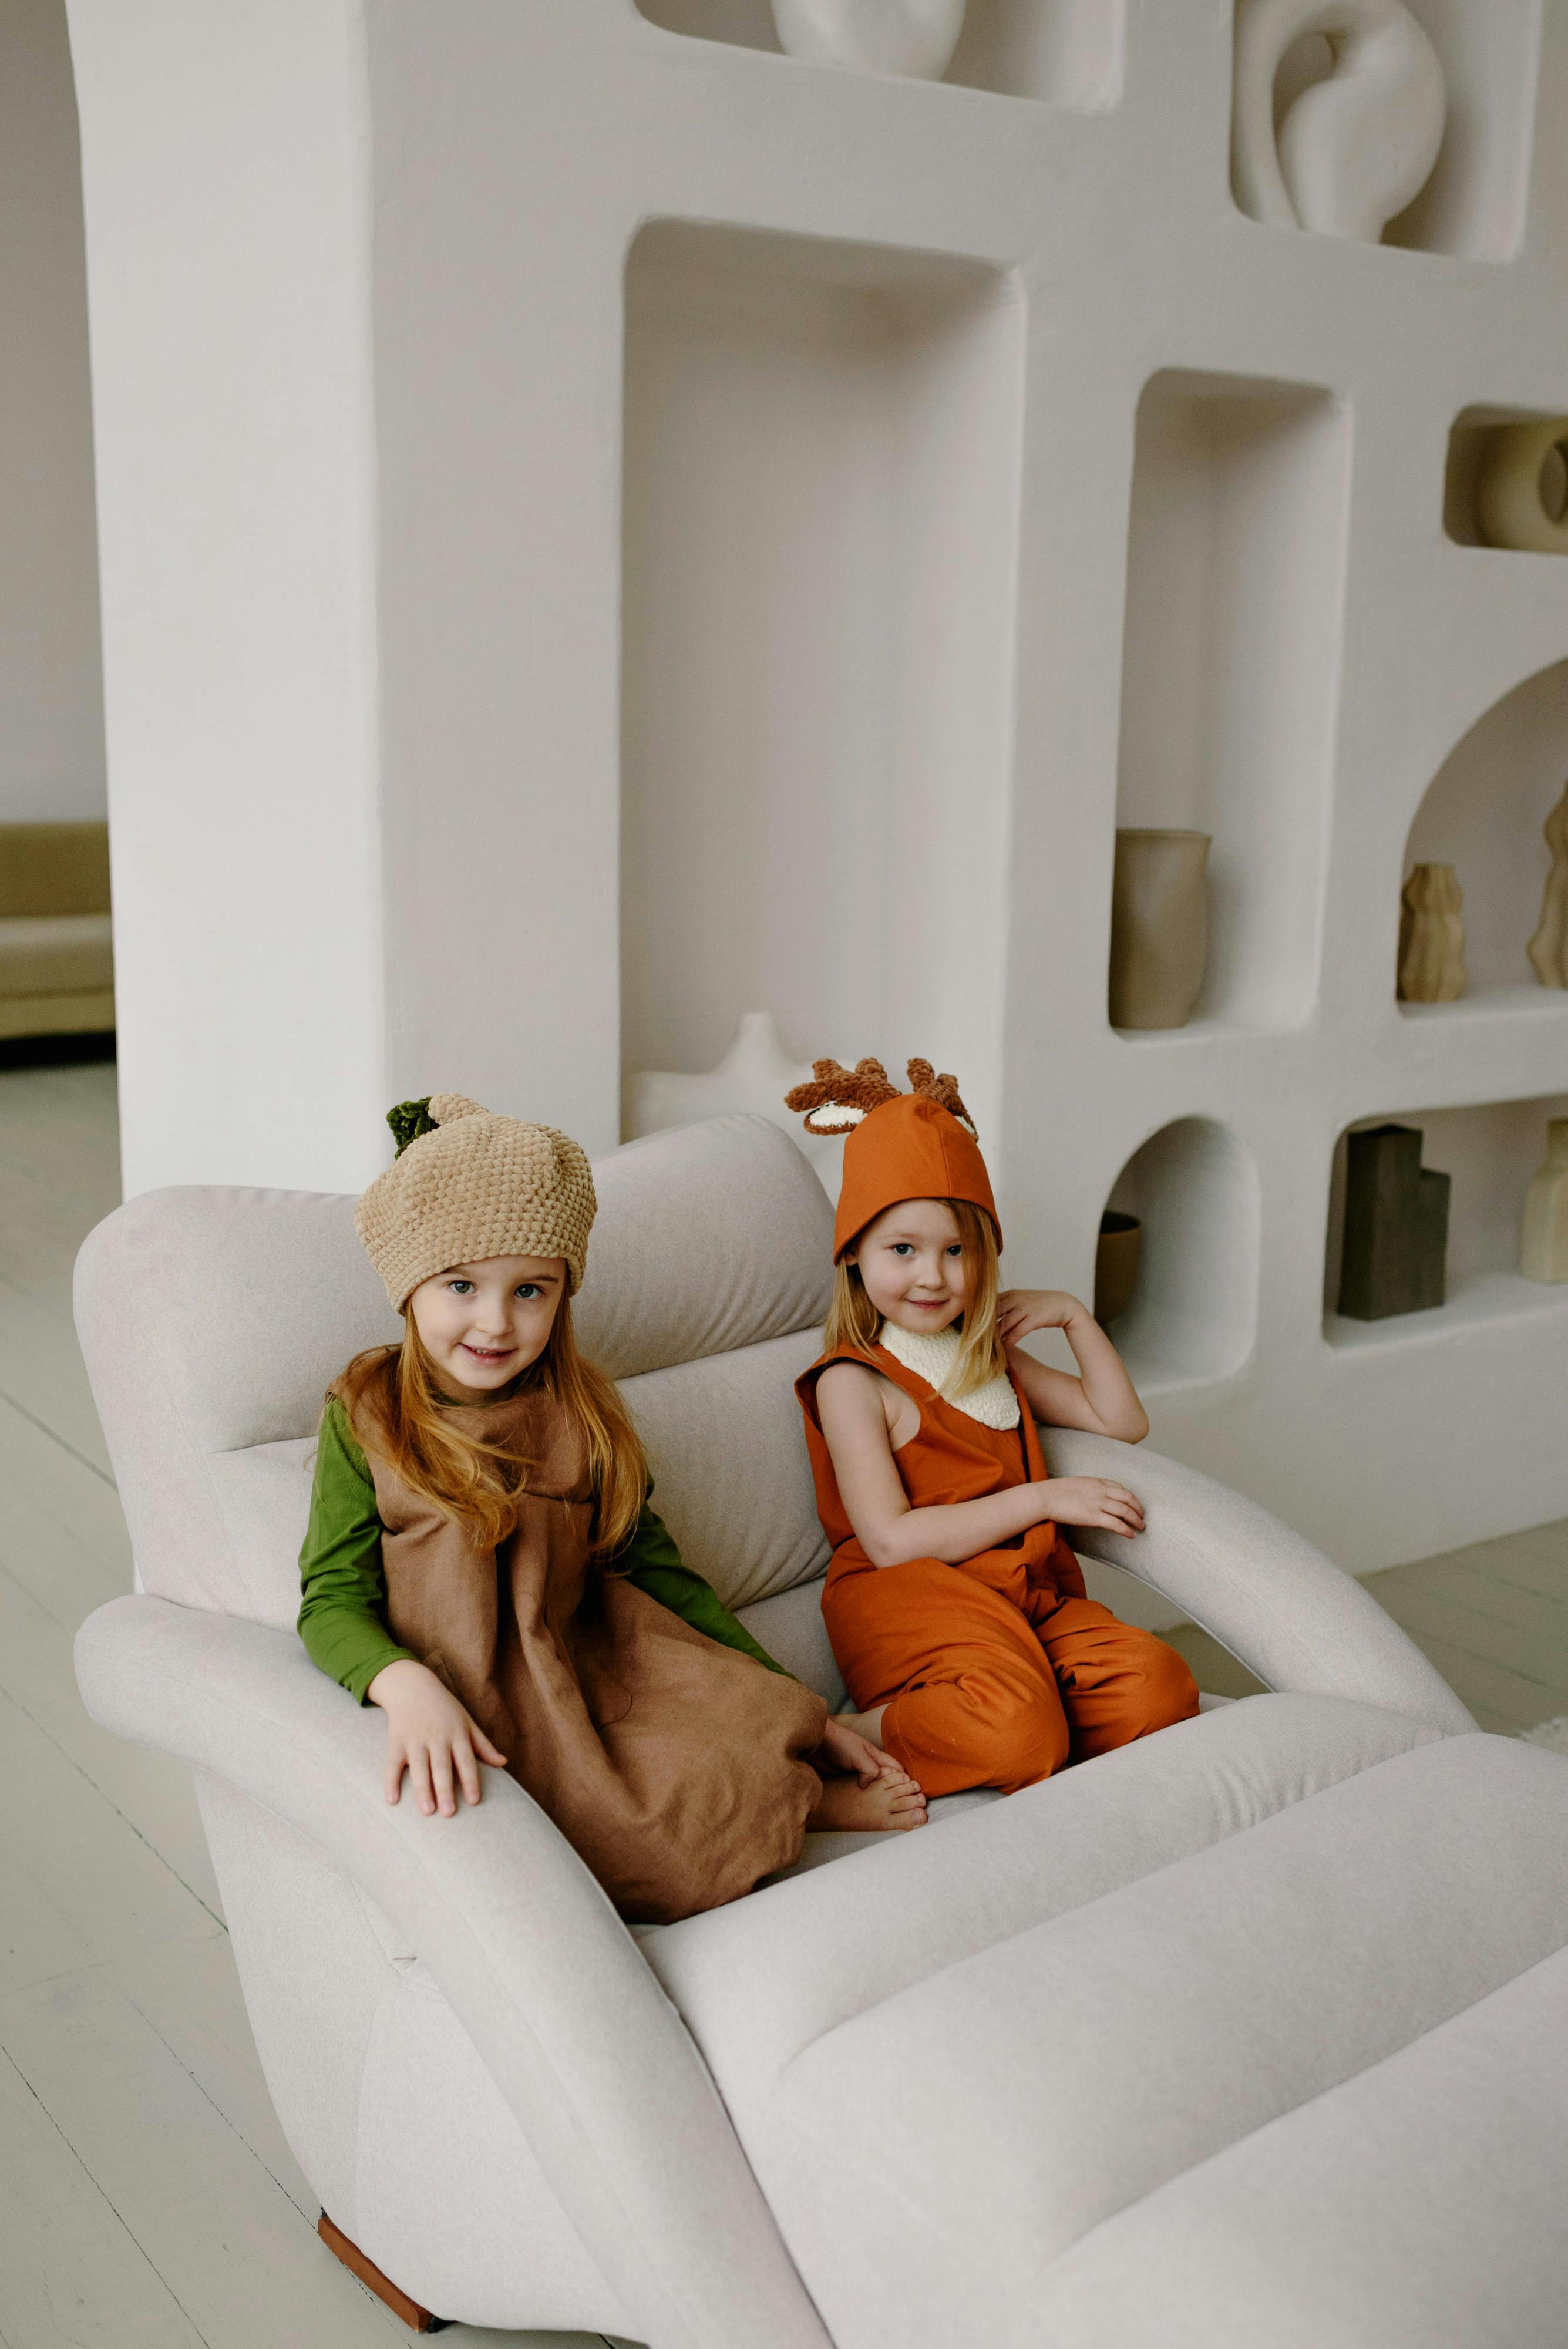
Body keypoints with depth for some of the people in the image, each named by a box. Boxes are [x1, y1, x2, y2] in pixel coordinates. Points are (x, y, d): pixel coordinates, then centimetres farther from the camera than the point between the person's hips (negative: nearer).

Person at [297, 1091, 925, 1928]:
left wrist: (792, 1706, 8)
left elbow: (652, 1566, 11)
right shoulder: (366, 1415, -5)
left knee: (758, 1726, -21)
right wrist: (405, 1685, -31)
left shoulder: (581, 1410, 5)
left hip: (588, 1665, 4)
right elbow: (332, 1599, -8)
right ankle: (803, 1803, -3)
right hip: (467, 1705, -4)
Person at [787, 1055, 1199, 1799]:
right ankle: (859, 1737, -14)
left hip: (1029, 1594, 7)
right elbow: (891, 1540, -12)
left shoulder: (992, 1358, 22)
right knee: (1015, 1732, -36)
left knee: (1159, 1687, -23)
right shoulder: (853, 1381, -2)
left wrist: (1073, 1314, 15)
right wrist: (1042, 1498, -11)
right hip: (910, 1598, -7)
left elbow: (1122, 1422, 28)